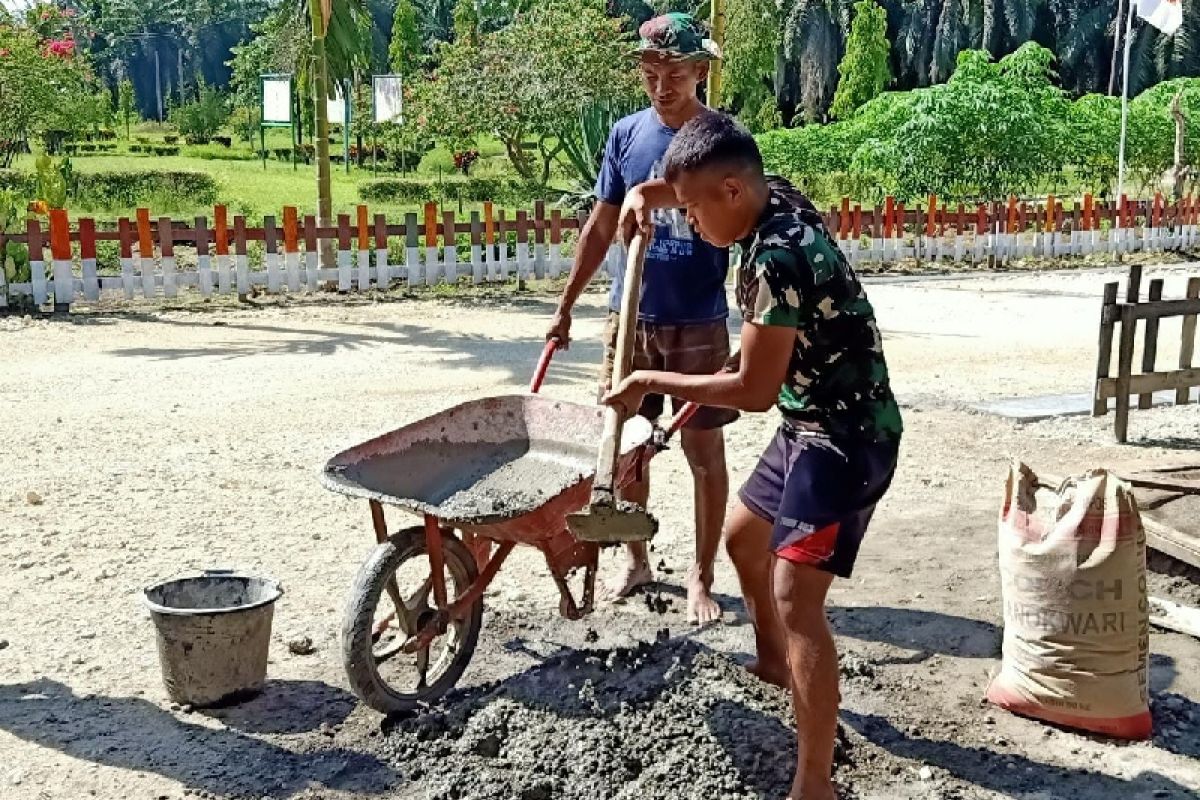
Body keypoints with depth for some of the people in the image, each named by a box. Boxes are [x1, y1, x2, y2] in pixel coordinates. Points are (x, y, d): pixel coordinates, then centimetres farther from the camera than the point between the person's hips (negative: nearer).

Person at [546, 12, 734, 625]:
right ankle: (635, 559, 29)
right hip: (629, 316, 4)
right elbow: (601, 228, 10)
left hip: (699, 324, -3)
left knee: (703, 450, 5)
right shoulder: (626, 134, 3)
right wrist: (565, 306, 10)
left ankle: (701, 575, 19)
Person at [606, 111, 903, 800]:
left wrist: (652, 382, -14)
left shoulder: (777, 258, -28)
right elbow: (703, 181, 23)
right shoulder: (777, 200, 0)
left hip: (847, 438, -10)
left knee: (797, 598, -17)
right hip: (813, 425, 10)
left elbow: (754, 390, -23)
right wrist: (650, 194, 4)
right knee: (742, 537, 25)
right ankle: (773, 661, 49)